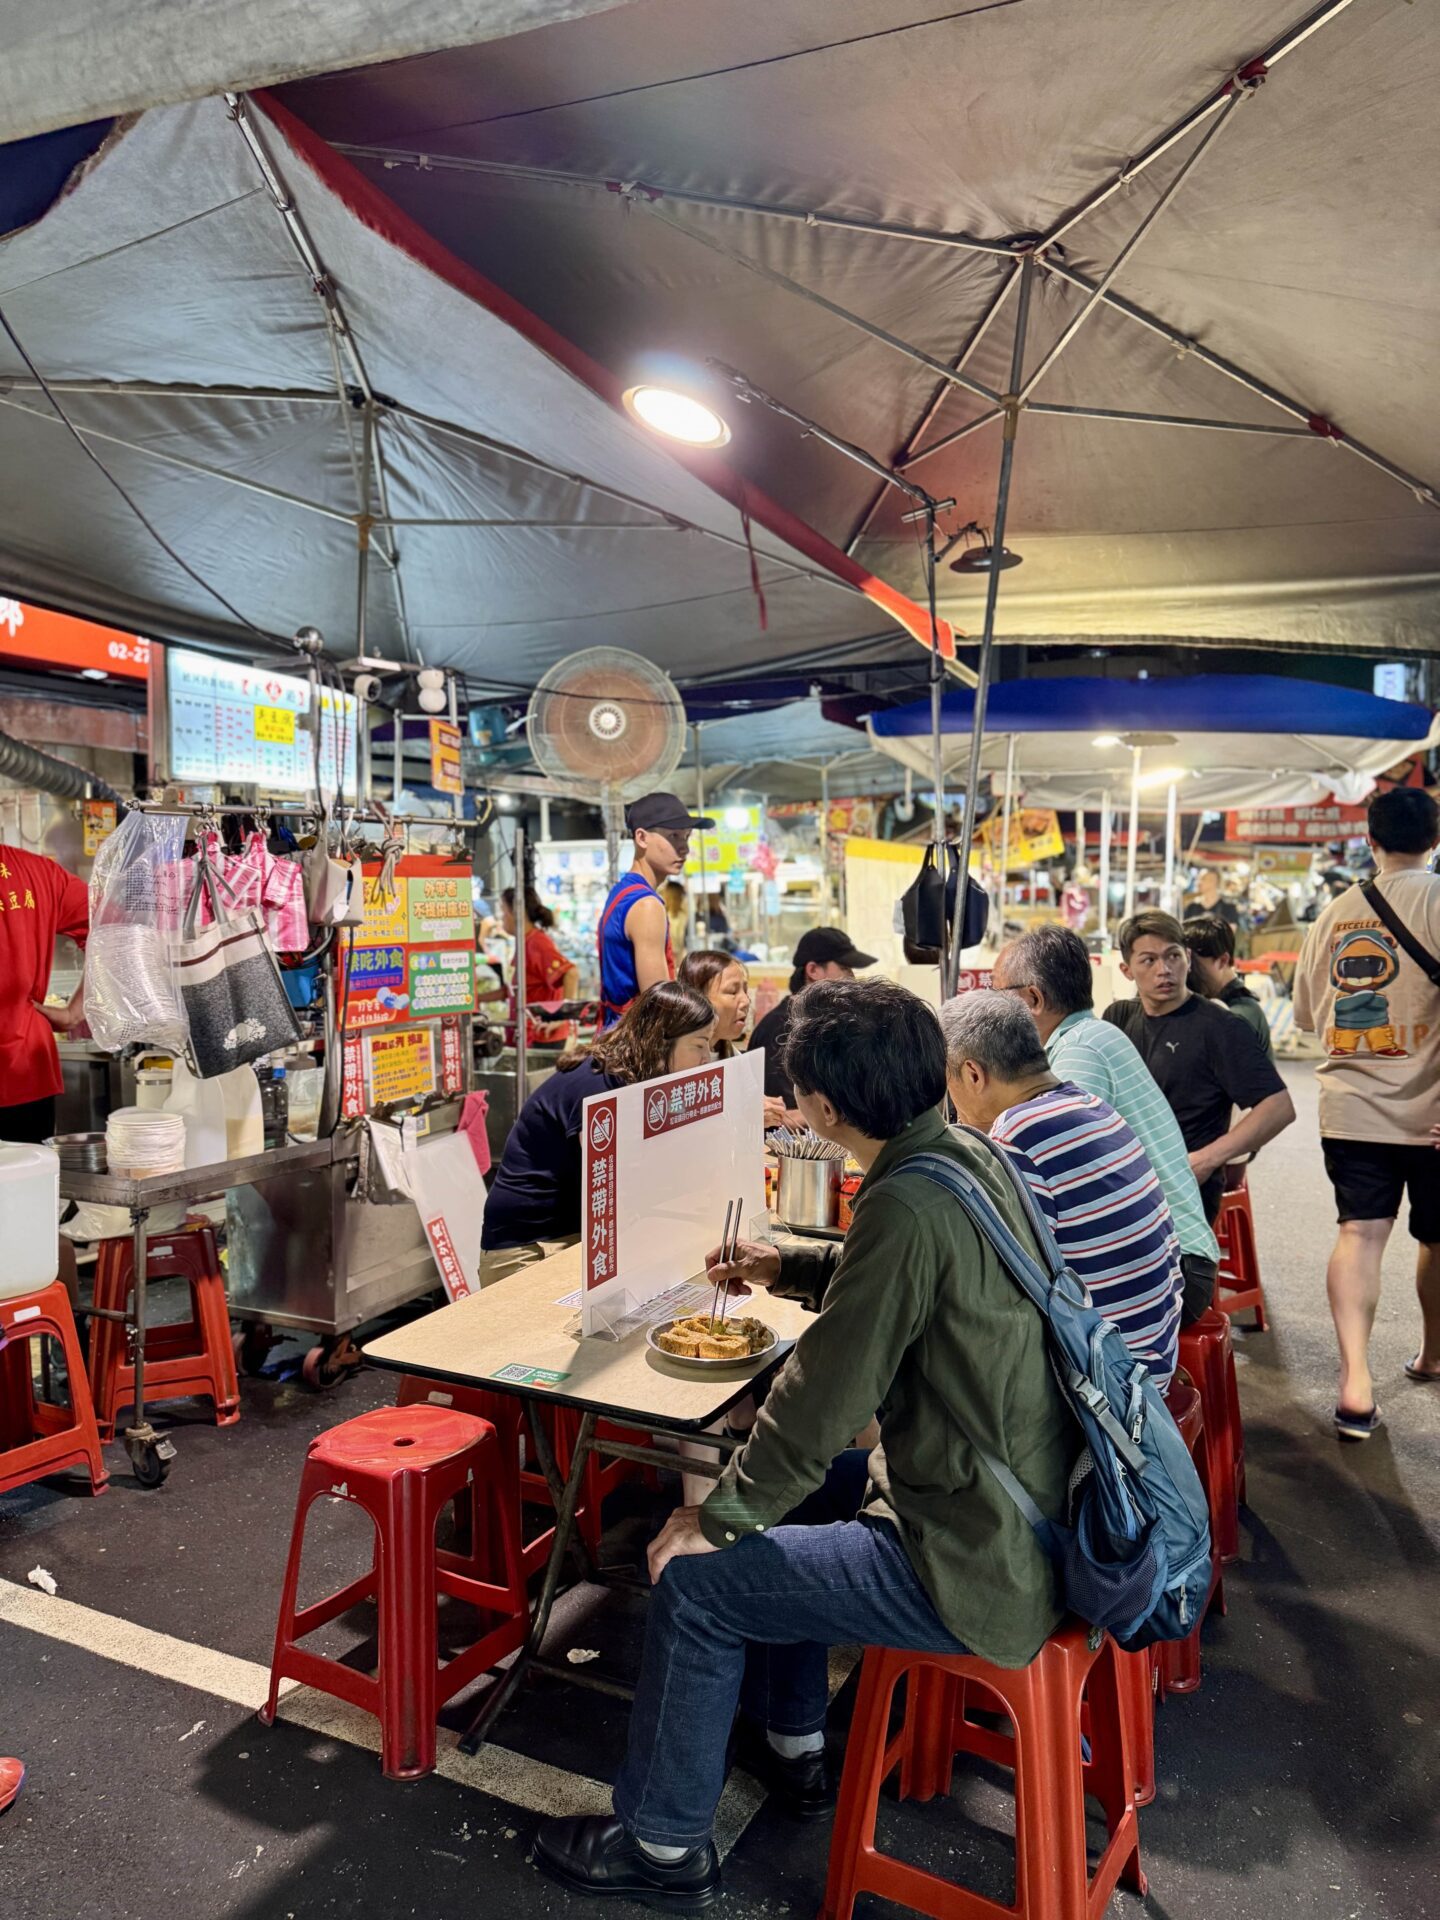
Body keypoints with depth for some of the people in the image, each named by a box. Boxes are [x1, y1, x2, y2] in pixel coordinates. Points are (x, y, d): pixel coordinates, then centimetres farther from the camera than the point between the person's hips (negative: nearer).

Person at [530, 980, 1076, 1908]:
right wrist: (789, 1264, 18)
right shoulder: (971, 1152, -1)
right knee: (785, 1500, 24)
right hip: (1029, 1501, 9)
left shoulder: (910, 1204, -29)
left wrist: (715, 1518, -8)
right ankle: (791, 1747, 40)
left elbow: (821, 1402, -22)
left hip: (979, 1560, -9)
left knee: (698, 1577, 0)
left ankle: (662, 1842, 23)